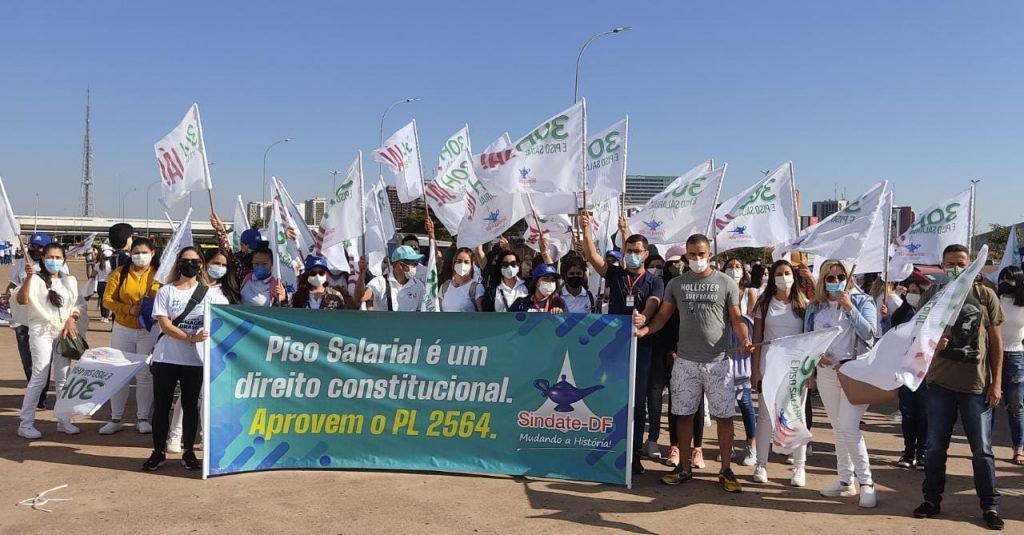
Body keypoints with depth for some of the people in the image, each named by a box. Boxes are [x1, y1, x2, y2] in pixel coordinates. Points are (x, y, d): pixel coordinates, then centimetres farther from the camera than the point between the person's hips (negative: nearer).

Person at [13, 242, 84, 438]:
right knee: (38, 378, -9)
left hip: (64, 332, 5)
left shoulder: (70, 280, 11)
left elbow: (78, 305, 14)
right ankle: (26, 424, -2)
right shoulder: (36, 279, -6)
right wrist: (28, 277, -34)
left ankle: (63, 420, 16)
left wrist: (72, 319, -5)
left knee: (63, 377, 8)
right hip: (41, 332, -5)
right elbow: (21, 300, -22)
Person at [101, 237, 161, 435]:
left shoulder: (159, 274, -3)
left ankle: (143, 419, 14)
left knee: (145, 375, 4)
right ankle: (115, 419, 17)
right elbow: (107, 299, -4)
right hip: (122, 329, 2)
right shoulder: (119, 273, 0)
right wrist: (129, 309, -17)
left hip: (150, 330, -2)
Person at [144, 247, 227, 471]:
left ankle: (188, 452, 17)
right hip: (166, 358, 0)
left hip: (195, 359, 0)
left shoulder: (210, 293, 4)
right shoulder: (166, 291, 2)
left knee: (190, 405, 7)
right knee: (162, 405, 4)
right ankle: (158, 452, 16)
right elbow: (165, 326, -7)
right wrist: (191, 338, -19)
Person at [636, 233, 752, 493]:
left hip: (718, 361, -2)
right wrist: (646, 328, -14)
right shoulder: (677, 284, 7)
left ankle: (726, 470, 15)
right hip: (685, 361, 2)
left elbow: (736, 318, -1)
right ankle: (684, 467, 22)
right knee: (684, 414, 9)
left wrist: (745, 340, -21)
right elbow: (663, 316, 7)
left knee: (724, 416, 3)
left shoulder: (726, 283, 0)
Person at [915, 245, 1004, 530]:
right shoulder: (933, 294, 3)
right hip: (940, 382, 2)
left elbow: (996, 341, 2)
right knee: (935, 446, 9)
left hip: (977, 384, -1)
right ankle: (932, 499, 21)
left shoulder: (985, 296, 0)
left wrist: (996, 382, -2)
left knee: (982, 449, 6)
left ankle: (990, 505, 18)